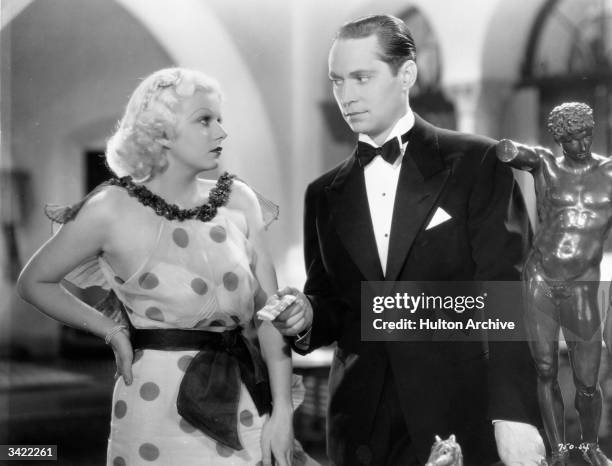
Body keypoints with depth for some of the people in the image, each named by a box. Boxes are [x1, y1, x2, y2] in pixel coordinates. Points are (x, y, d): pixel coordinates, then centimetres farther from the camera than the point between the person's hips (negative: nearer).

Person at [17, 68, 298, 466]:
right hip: (160, 401, -3)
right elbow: (34, 282, 6)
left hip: (244, 399, 3)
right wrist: (112, 332, -3)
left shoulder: (239, 200, 2)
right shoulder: (112, 209, -7)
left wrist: (282, 410, -7)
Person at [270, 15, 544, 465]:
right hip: (363, 424, 4)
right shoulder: (325, 194, 10)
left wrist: (514, 412, -20)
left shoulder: (477, 162, -4)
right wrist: (308, 314, -8)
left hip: (463, 414, -4)